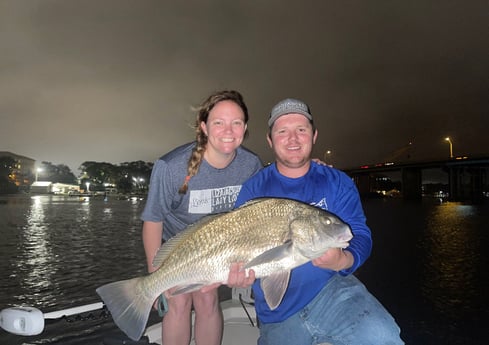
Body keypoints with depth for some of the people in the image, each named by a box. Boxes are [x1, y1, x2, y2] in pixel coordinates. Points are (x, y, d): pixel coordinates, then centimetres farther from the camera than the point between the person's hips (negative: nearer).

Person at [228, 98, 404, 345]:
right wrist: (237, 272, -24)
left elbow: (360, 236, -5)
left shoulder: (338, 183, 1)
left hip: (332, 290, -1)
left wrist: (342, 261, -27)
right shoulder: (253, 190, 0)